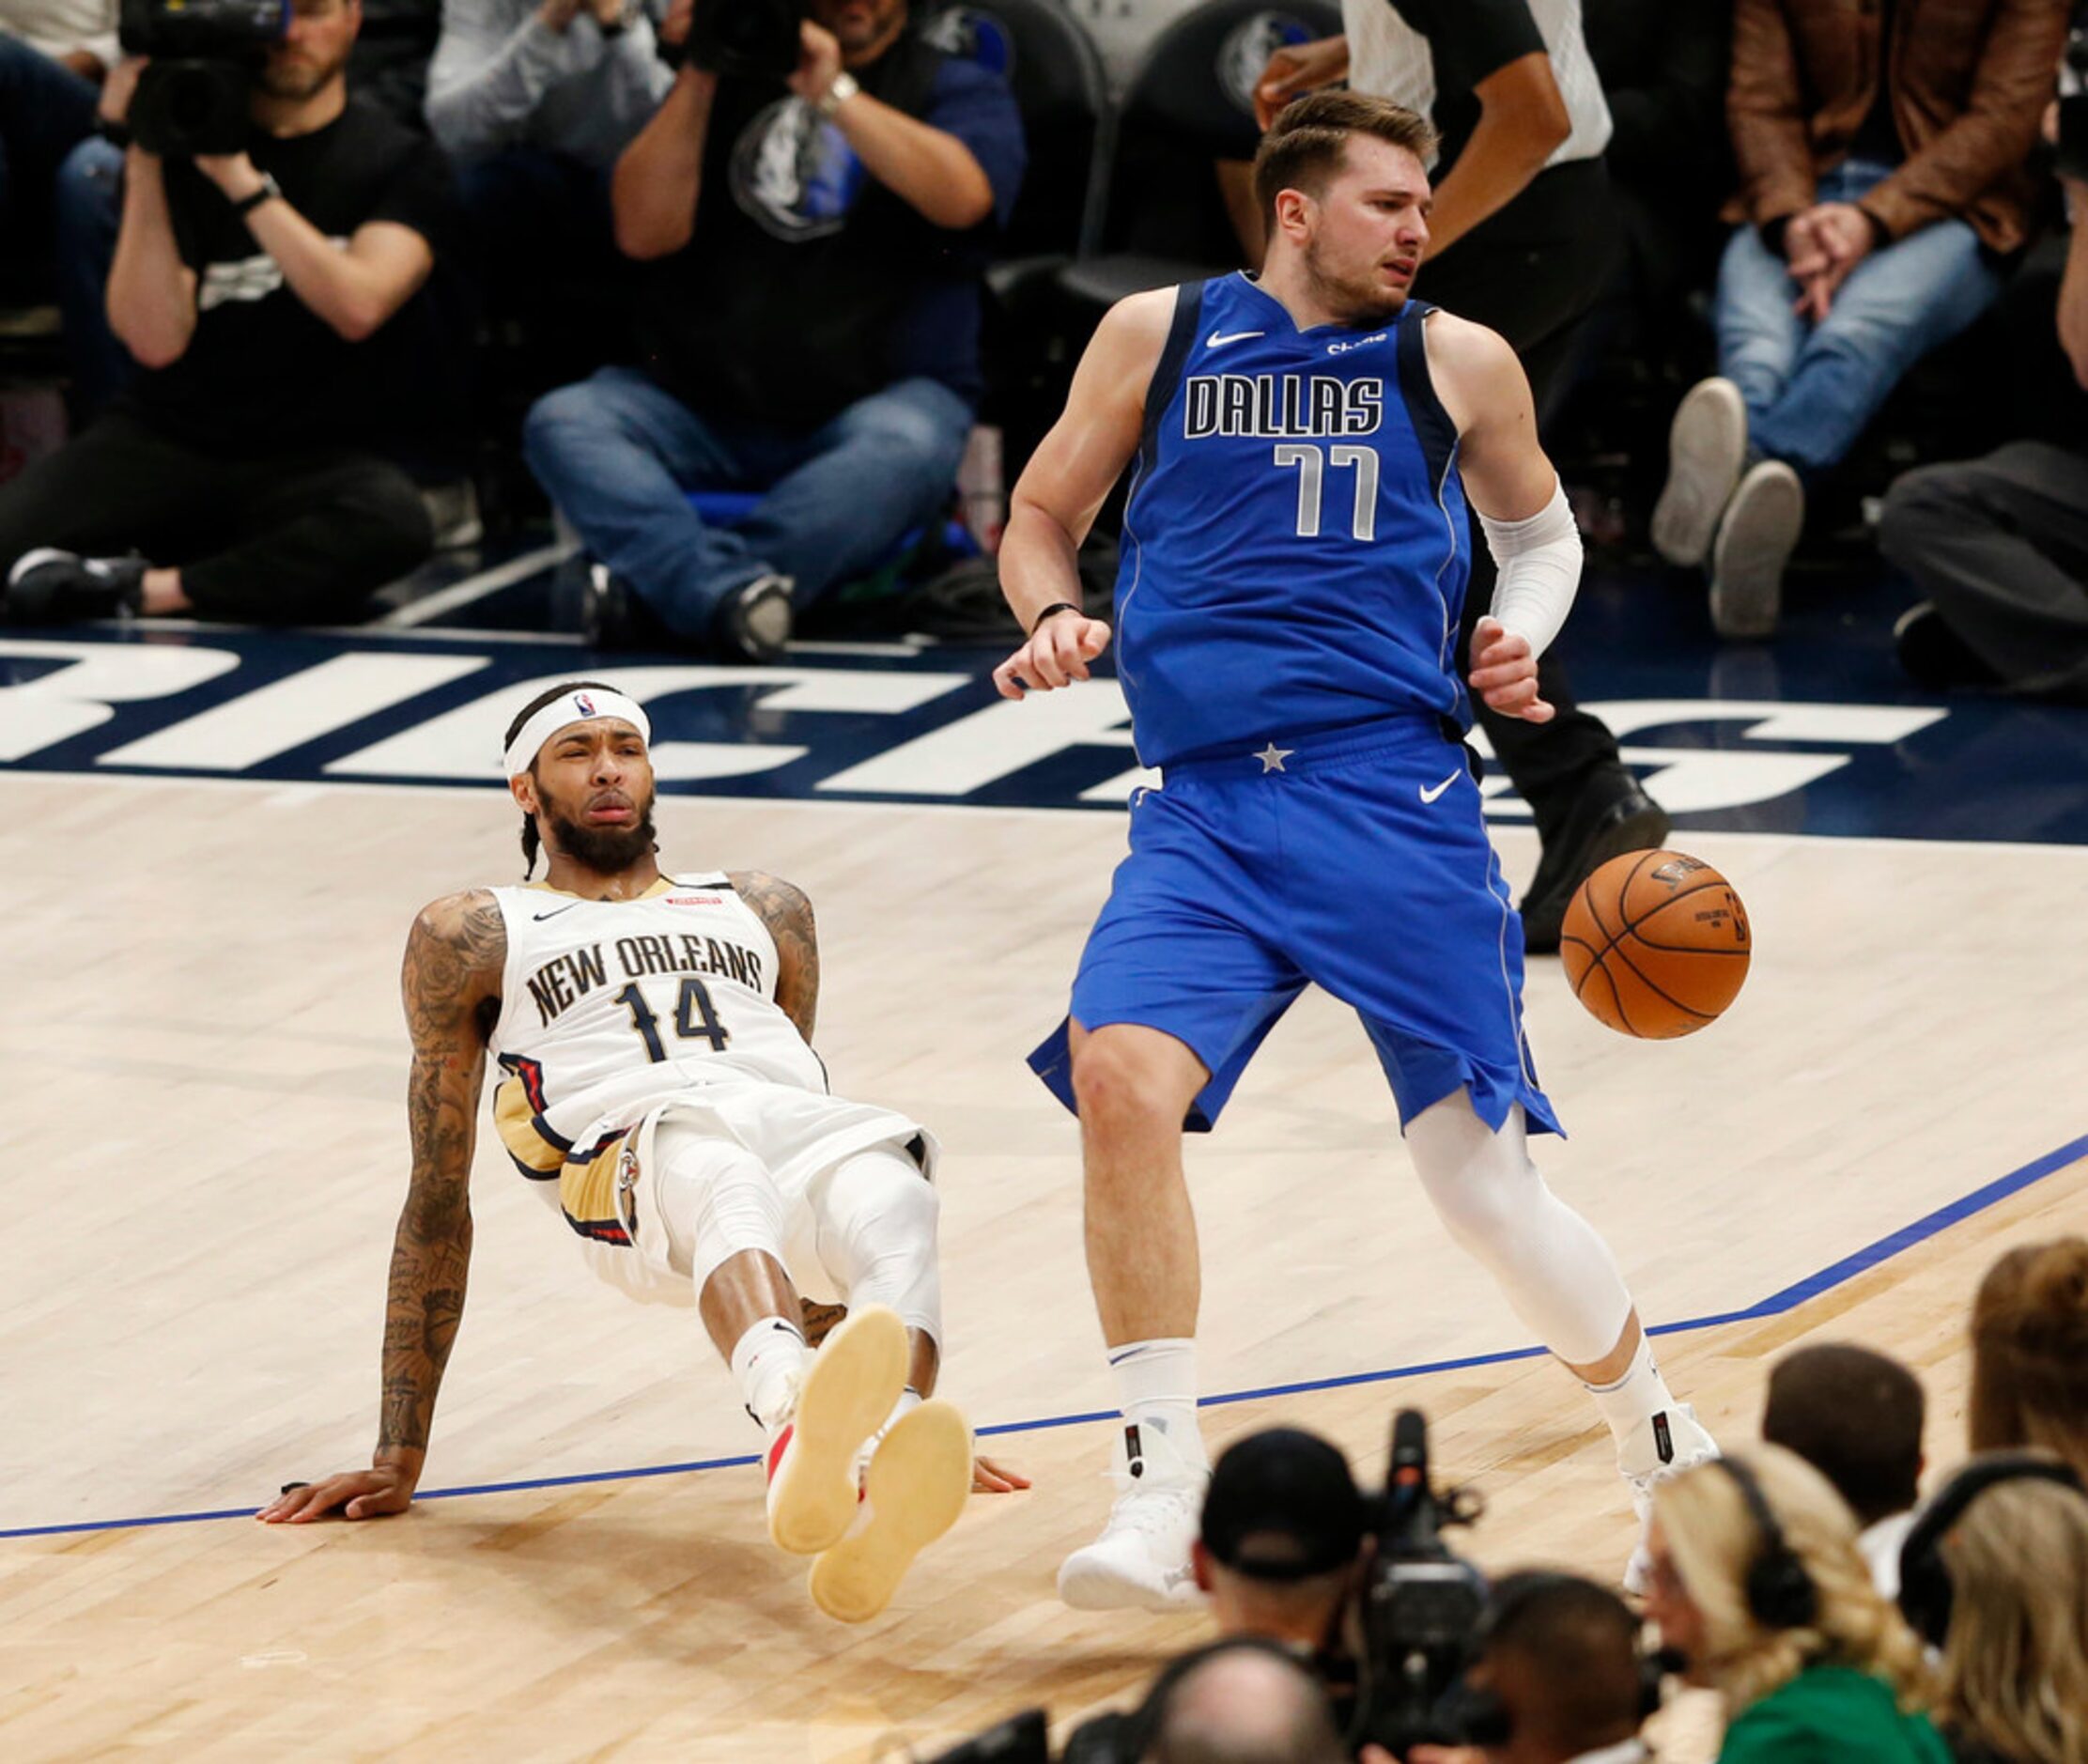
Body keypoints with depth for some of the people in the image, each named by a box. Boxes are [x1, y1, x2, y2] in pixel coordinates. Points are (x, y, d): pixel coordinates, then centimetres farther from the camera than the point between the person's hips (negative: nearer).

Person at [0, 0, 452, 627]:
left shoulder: (399, 161, 2)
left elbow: (358, 306, -17)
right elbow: (156, 339, -8)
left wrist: (240, 179, -20)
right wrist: (143, 162, -15)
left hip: (317, 458, 0)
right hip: (170, 437, 1)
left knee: (393, 520, -38)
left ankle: (140, 590, -25)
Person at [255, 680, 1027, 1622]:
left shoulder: (766, 910, 35)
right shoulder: (475, 935, 25)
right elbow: (438, 1202, 23)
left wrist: (887, 1394, 34)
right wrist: (399, 1460, 16)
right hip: (631, 1147, -3)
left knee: (892, 1208, -36)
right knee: (720, 1173, -42)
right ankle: (803, 1430, -75)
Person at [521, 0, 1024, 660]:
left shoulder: (955, 87, 8)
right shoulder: (730, 76, 14)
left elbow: (961, 196, -16)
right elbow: (644, 232, 2)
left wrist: (833, 92, -21)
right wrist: (698, 79, -6)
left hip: (869, 400, -3)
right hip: (701, 404, 3)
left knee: (906, 446, -37)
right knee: (562, 421, -25)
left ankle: (656, 584, -41)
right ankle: (737, 591, -47)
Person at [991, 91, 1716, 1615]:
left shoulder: (1458, 363, 9)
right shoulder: (1159, 337, 10)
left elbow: (1542, 527, 25)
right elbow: (1042, 516, 19)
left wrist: (1521, 639, 4)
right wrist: (1056, 619, -3)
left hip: (1397, 798, -1)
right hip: (1204, 806, 1)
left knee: (1481, 1173, -4)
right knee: (1118, 1073, -25)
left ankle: (1668, 1452, 23)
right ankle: (1165, 1495, -18)